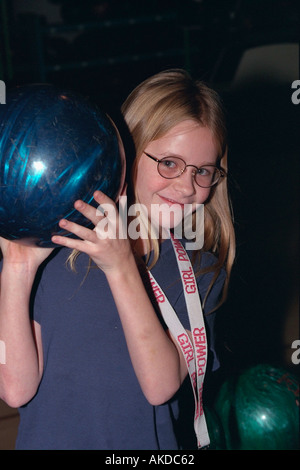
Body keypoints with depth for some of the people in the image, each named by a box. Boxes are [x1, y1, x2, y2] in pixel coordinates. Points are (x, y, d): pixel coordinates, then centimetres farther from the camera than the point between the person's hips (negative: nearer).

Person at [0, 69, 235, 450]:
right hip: (48, 439, -1)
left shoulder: (201, 270, 2)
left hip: (151, 440, 1)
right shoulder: (48, 246, -4)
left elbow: (161, 386, -13)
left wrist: (121, 268, -20)